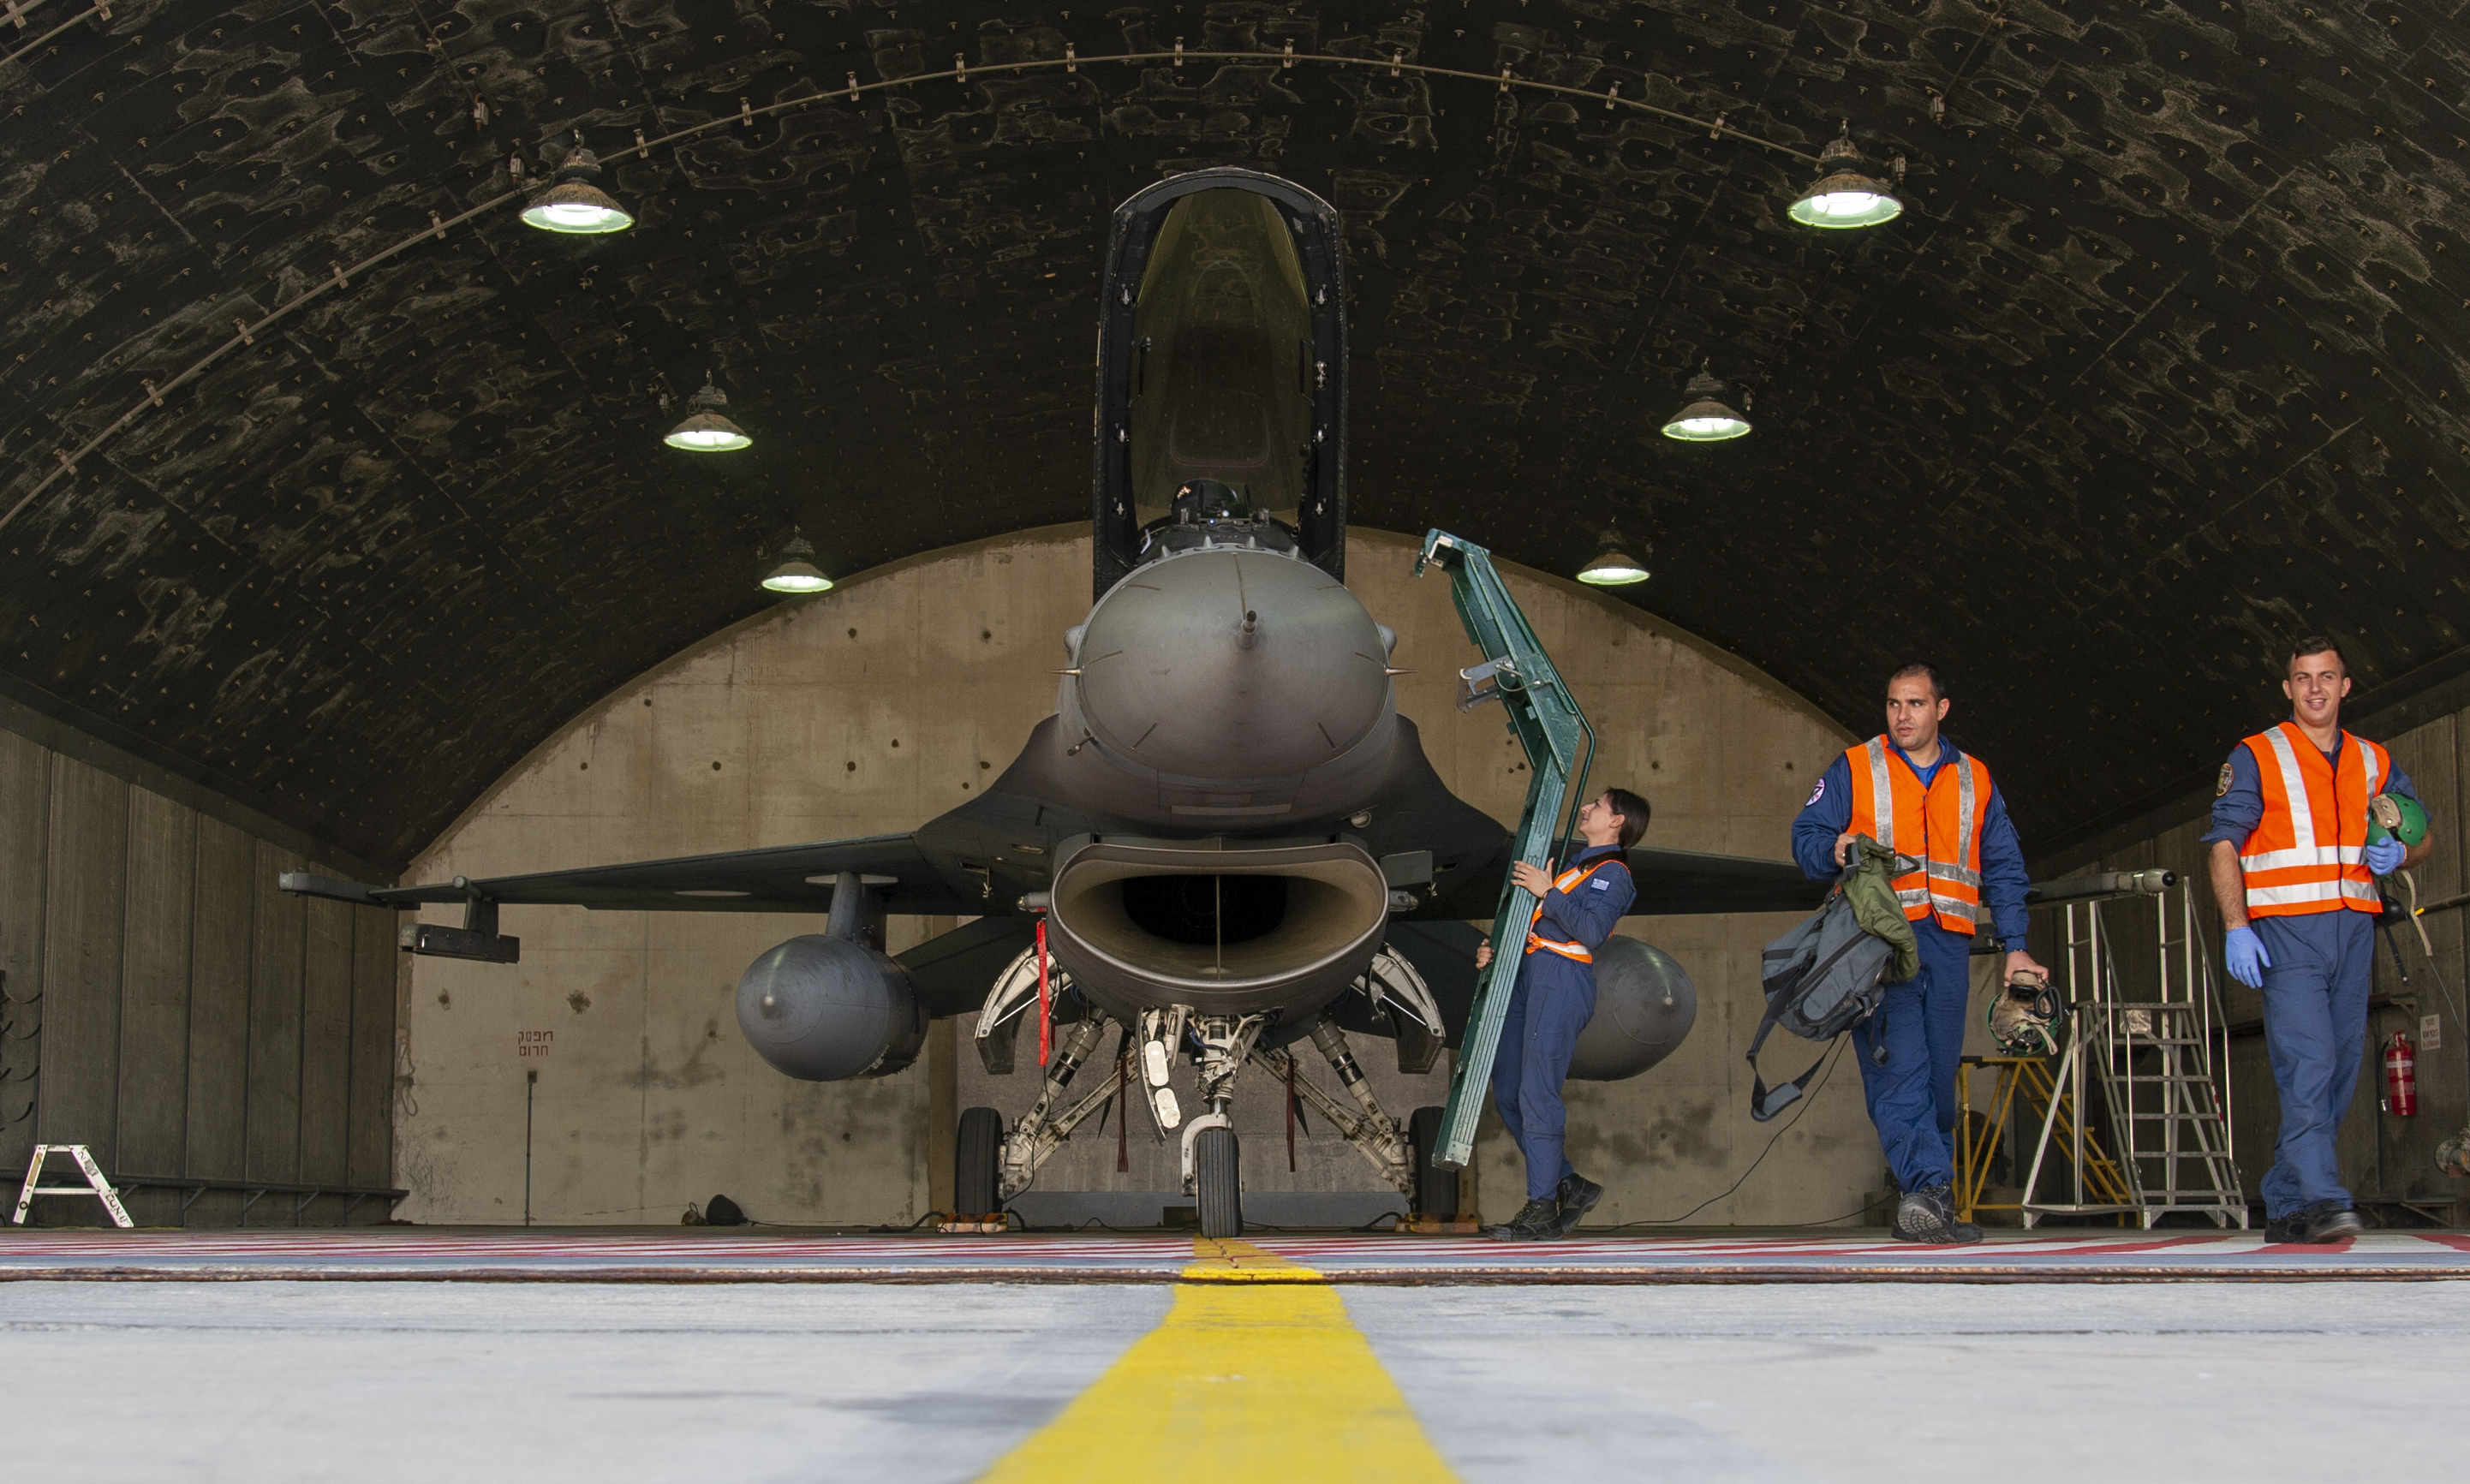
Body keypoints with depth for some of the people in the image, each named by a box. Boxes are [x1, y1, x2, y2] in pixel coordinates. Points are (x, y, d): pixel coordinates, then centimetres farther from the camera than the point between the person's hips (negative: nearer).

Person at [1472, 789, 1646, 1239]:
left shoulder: (1613, 873, 0)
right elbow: (1531, 924, 27)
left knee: (1536, 1094, -14)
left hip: (1562, 980, -9)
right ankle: (1570, 1185, 13)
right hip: (1528, 974, 9)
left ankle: (1542, 1209, -11)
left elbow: (1593, 929, -18)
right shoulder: (1576, 864, 29)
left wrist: (1547, 892, -15)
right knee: (1507, 1094, 5)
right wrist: (1493, 949, 10)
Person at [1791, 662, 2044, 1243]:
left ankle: (1926, 1207, 10)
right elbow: (1806, 836, 7)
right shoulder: (1855, 769, 10)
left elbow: (2004, 870, 19)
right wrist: (1835, 849, -16)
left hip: (1947, 946, 3)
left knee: (1939, 1076, 3)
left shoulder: (1975, 781, 18)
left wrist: (2015, 947, 10)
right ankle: (1929, 1187, -25)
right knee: (1899, 1067, -17)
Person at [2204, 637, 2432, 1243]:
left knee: (2339, 1072, 5)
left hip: (2353, 932, 5)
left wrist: (2400, 854, -2)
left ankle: (2284, 1205, 13)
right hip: (2286, 934, -5)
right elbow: (2224, 846, -3)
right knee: (2308, 1063, -18)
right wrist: (2235, 925, -15)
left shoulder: (2374, 762, 16)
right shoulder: (2256, 758, 3)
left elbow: (2422, 831, 23)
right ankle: (2320, 1201, -22)